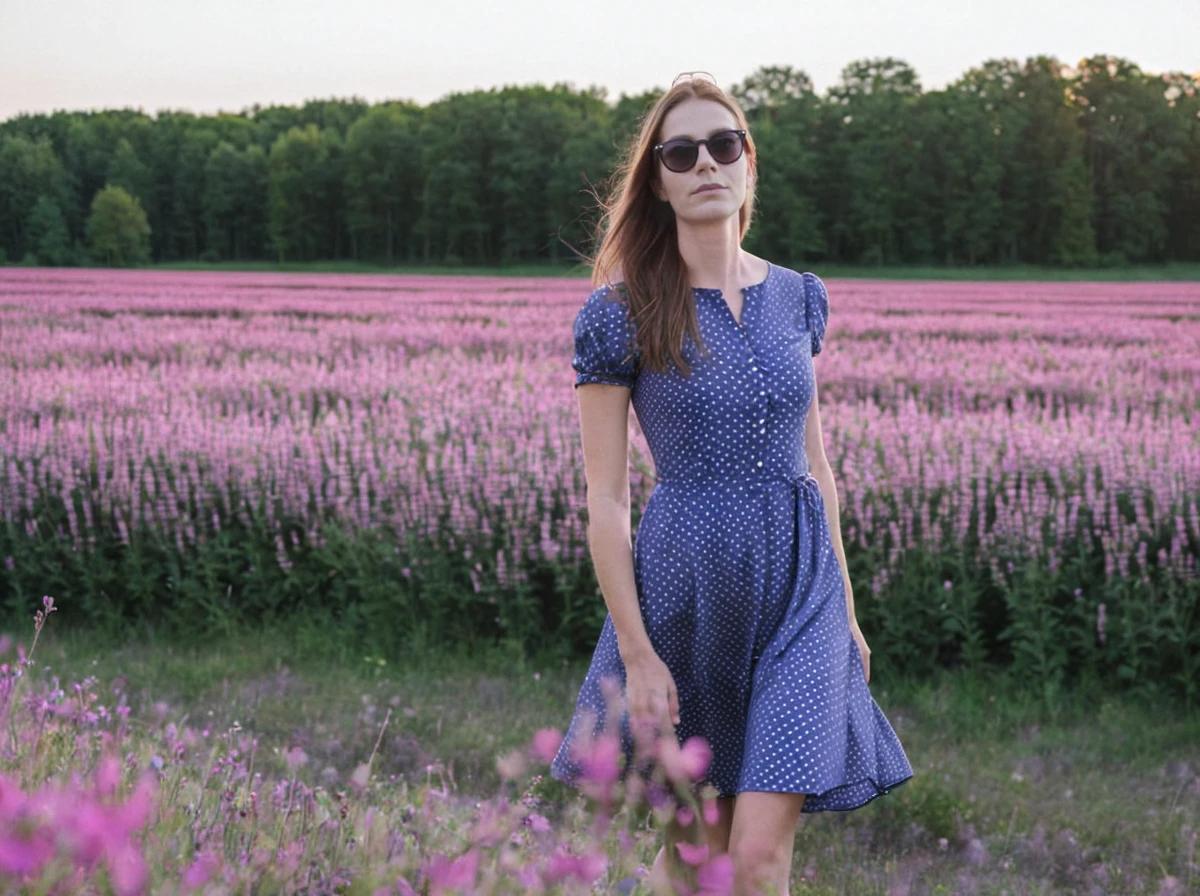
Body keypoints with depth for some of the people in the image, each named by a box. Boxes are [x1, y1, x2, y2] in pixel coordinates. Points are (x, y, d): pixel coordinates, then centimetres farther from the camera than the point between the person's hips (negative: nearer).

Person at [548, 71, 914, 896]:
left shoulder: (798, 297, 6)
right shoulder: (619, 314, -6)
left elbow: (815, 463, 13)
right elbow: (606, 499, -7)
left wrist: (845, 608, 13)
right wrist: (637, 655, -10)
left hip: (800, 586, 2)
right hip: (686, 587, -2)